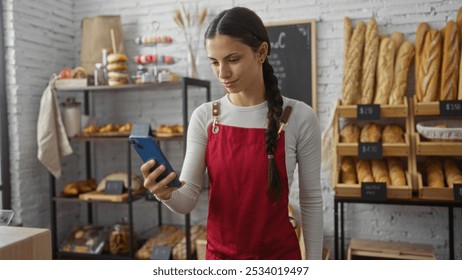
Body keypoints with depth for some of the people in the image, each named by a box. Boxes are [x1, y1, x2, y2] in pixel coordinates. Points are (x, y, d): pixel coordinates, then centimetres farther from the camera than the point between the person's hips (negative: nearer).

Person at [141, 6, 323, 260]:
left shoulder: (298, 117, -13)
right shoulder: (204, 117, -7)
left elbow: (311, 200, -5)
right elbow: (187, 201, -8)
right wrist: (166, 194, -30)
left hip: (279, 255, -1)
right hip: (219, 254, 2)